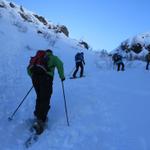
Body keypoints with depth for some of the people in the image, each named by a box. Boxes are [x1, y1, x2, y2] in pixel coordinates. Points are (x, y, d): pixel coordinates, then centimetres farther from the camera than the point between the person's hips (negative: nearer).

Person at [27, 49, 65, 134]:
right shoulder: (53, 57, 20)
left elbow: (29, 68, 28)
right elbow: (59, 64, -1)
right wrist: (62, 76, 6)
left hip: (35, 77, 5)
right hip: (46, 77, -5)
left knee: (40, 97, 18)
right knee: (45, 99, -7)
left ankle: (40, 116, 18)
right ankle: (40, 120, -18)